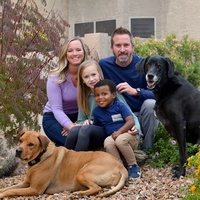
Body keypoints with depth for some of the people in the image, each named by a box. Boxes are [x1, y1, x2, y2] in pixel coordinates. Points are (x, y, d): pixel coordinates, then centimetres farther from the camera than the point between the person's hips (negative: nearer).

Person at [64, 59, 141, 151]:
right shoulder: (84, 97, 12)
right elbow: (80, 121, 16)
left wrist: (136, 125, -23)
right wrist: (85, 122, -8)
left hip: (110, 132, -4)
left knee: (86, 129, -33)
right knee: (74, 130, -29)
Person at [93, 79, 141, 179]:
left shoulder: (119, 106, -8)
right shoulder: (97, 111, 6)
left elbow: (131, 121, -17)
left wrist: (119, 132, -27)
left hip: (129, 136, -3)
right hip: (113, 137, 3)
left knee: (120, 140, -37)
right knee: (107, 141, -32)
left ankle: (133, 166, -16)